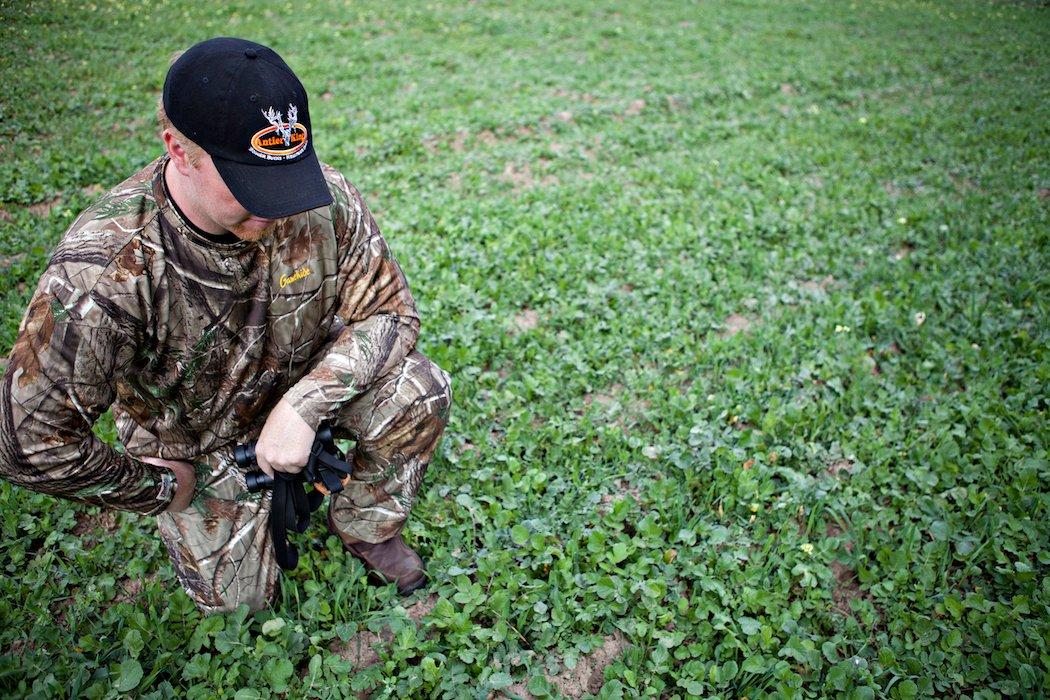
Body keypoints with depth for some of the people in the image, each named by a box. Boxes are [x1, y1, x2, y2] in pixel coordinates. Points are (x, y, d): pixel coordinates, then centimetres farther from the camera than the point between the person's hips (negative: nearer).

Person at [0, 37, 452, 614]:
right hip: (194, 439, -1)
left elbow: (388, 311, -17)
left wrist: (302, 405, -30)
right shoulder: (104, 269, -36)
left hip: (305, 380, 2)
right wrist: (157, 489, -14)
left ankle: (367, 528, 4)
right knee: (237, 598, 3)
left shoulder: (325, 199, -27)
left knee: (419, 391, -25)